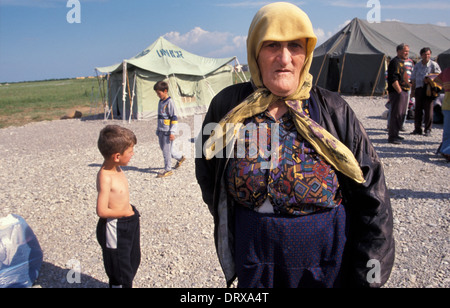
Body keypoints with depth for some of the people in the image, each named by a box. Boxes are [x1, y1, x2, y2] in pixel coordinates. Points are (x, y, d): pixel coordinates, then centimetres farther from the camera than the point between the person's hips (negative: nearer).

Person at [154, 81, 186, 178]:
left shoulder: (169, 102, -14)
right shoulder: (160, 101, 12)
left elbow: (174, 118, -15)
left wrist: (172, 132, -18)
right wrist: (158, 129, 24)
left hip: (167, 131, -9)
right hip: (161, 130, 9)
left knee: (166, 150, -3)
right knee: (163, 147, 17)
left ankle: (168, 170, 9)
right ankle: (180, 157, 35)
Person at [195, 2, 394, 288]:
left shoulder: (334, 111, -10)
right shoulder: (228, 107, -8)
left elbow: (373, 203, -7)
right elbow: (207, 175, 7)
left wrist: (367, 277, -9)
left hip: (330, 268, 0)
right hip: (253, 271, 1)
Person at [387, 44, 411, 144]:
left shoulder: (401, 62, 20)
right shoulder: (395, 62, -12)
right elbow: (393, 79, -21)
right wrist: (399, 91, -21)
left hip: (404, 91, 10)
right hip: (397, 92, -10)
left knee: (401, 114, 15)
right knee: (396, 114, -9)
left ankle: (395, 134, 24)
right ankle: (392, 137, -5)